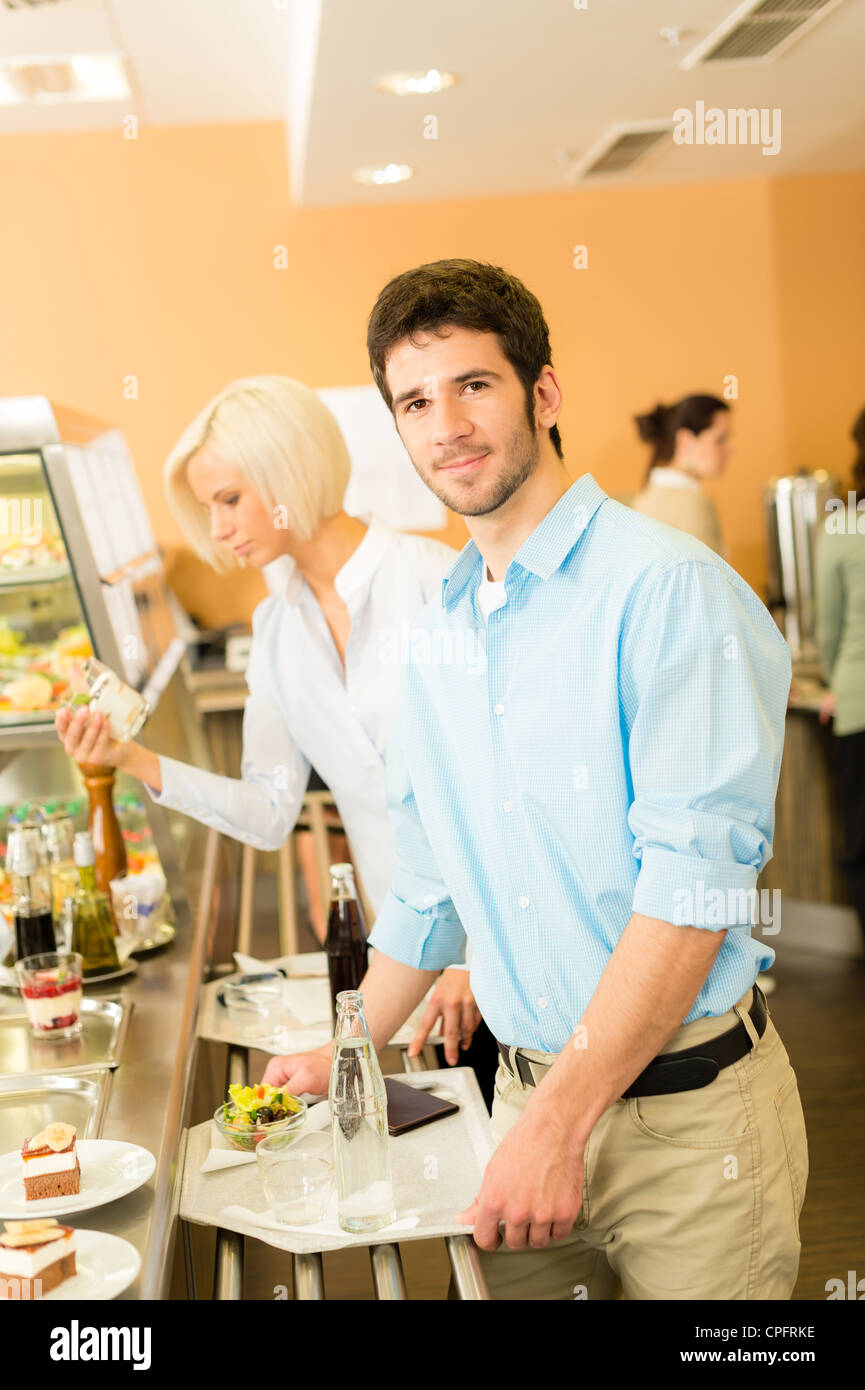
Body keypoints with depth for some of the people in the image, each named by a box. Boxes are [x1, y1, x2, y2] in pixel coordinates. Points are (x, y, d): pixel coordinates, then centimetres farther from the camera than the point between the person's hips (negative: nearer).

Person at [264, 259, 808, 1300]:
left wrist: (560, 1123, -21)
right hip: (530, 1094, 6)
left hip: (686, 1110, -5)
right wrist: (345, 1058, 22)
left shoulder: (668, 587, -15)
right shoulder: (435, 635, 8)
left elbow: (694, 887, -21)